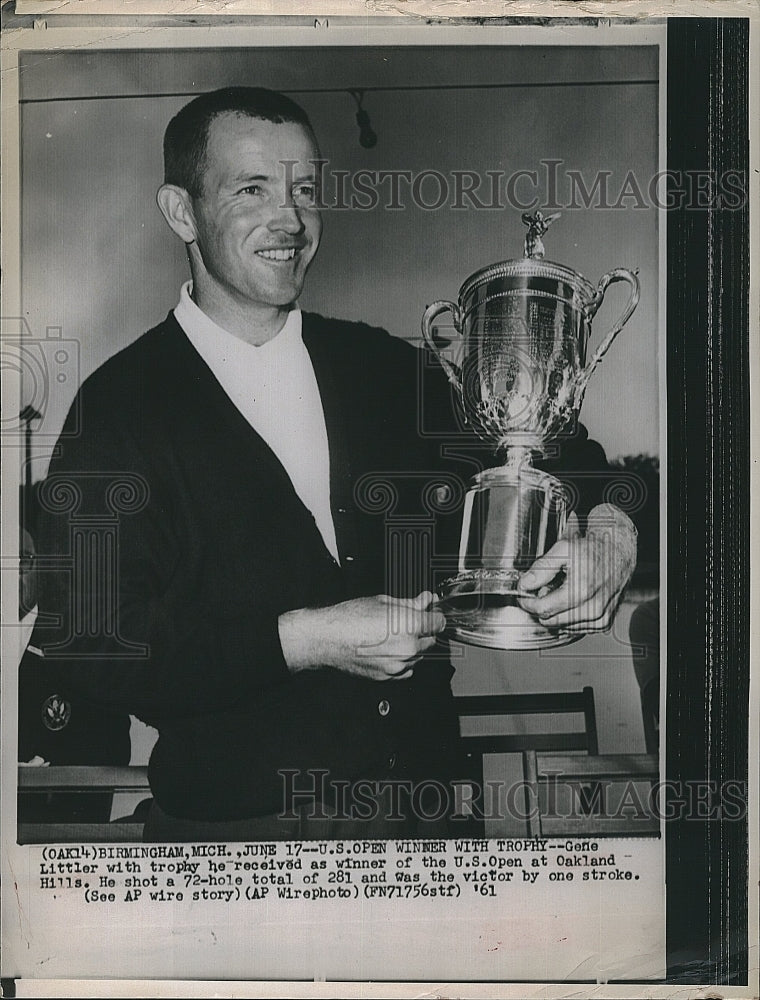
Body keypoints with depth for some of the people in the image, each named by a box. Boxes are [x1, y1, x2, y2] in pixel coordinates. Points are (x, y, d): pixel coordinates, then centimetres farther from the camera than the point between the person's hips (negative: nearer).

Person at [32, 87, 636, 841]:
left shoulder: (385, 368, 3)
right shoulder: (117, 406, -10)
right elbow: (98, 648, -17)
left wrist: (606, 533, -14)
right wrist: (300, 640, -24)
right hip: (235, 820, -4)